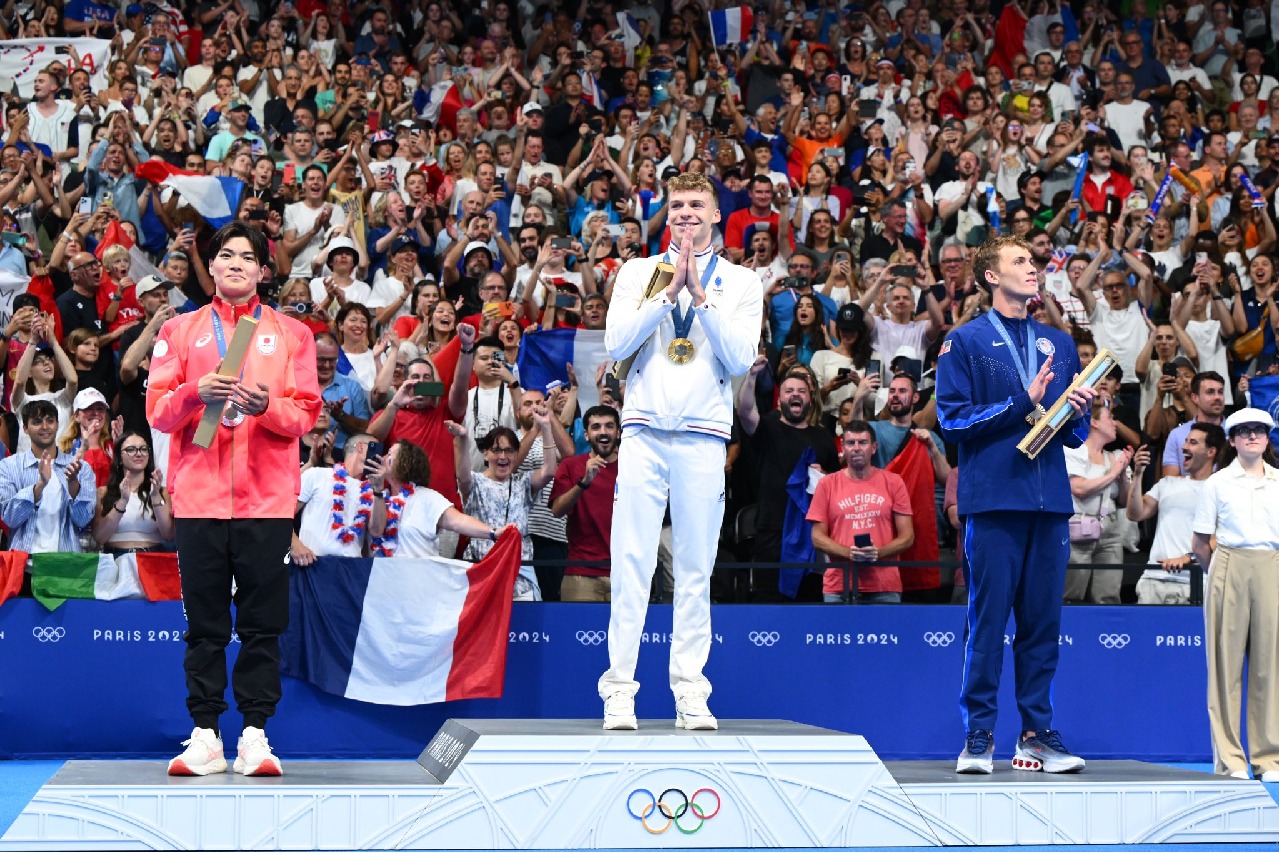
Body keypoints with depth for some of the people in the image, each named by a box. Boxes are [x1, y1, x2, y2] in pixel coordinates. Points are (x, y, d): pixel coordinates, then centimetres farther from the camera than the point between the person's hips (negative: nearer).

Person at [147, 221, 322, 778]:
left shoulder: (292, 334, 11)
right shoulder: (181, 330, 13)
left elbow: (306, 414, 4)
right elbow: (157, 413, 5)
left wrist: (267, 406, -16)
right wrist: (195, 394, -15)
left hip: (267, 497, 0)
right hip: (199, 495, 0)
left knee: (262, 623, -3)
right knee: (205, 624, 0)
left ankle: (255, 734, 0)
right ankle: (205, 737, 2)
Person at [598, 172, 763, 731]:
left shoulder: (741, 282, 10)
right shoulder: (639, 272, 12)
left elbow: (740, 358, -2)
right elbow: (616, 343, -1)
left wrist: (700, 295, -8)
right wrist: (671, 292, -8)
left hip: (703, 434, 0)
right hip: (644, 430, 0)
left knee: (696, 564, 1)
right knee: (631, 559, -5)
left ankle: (689, 690, 5)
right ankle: (619, 686, -2)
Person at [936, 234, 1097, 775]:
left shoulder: (1060, 344, 20)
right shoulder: (964, 343, 4)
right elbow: (953, 421, -6)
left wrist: (1078, 413, -2)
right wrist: (1024, 402, -10)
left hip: (1050, 503, 5)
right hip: (994, 499, -4)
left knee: (1043, 620, 4)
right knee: (987, 620, -5)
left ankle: (1038, 734, 9)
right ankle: (978, 736, 1)